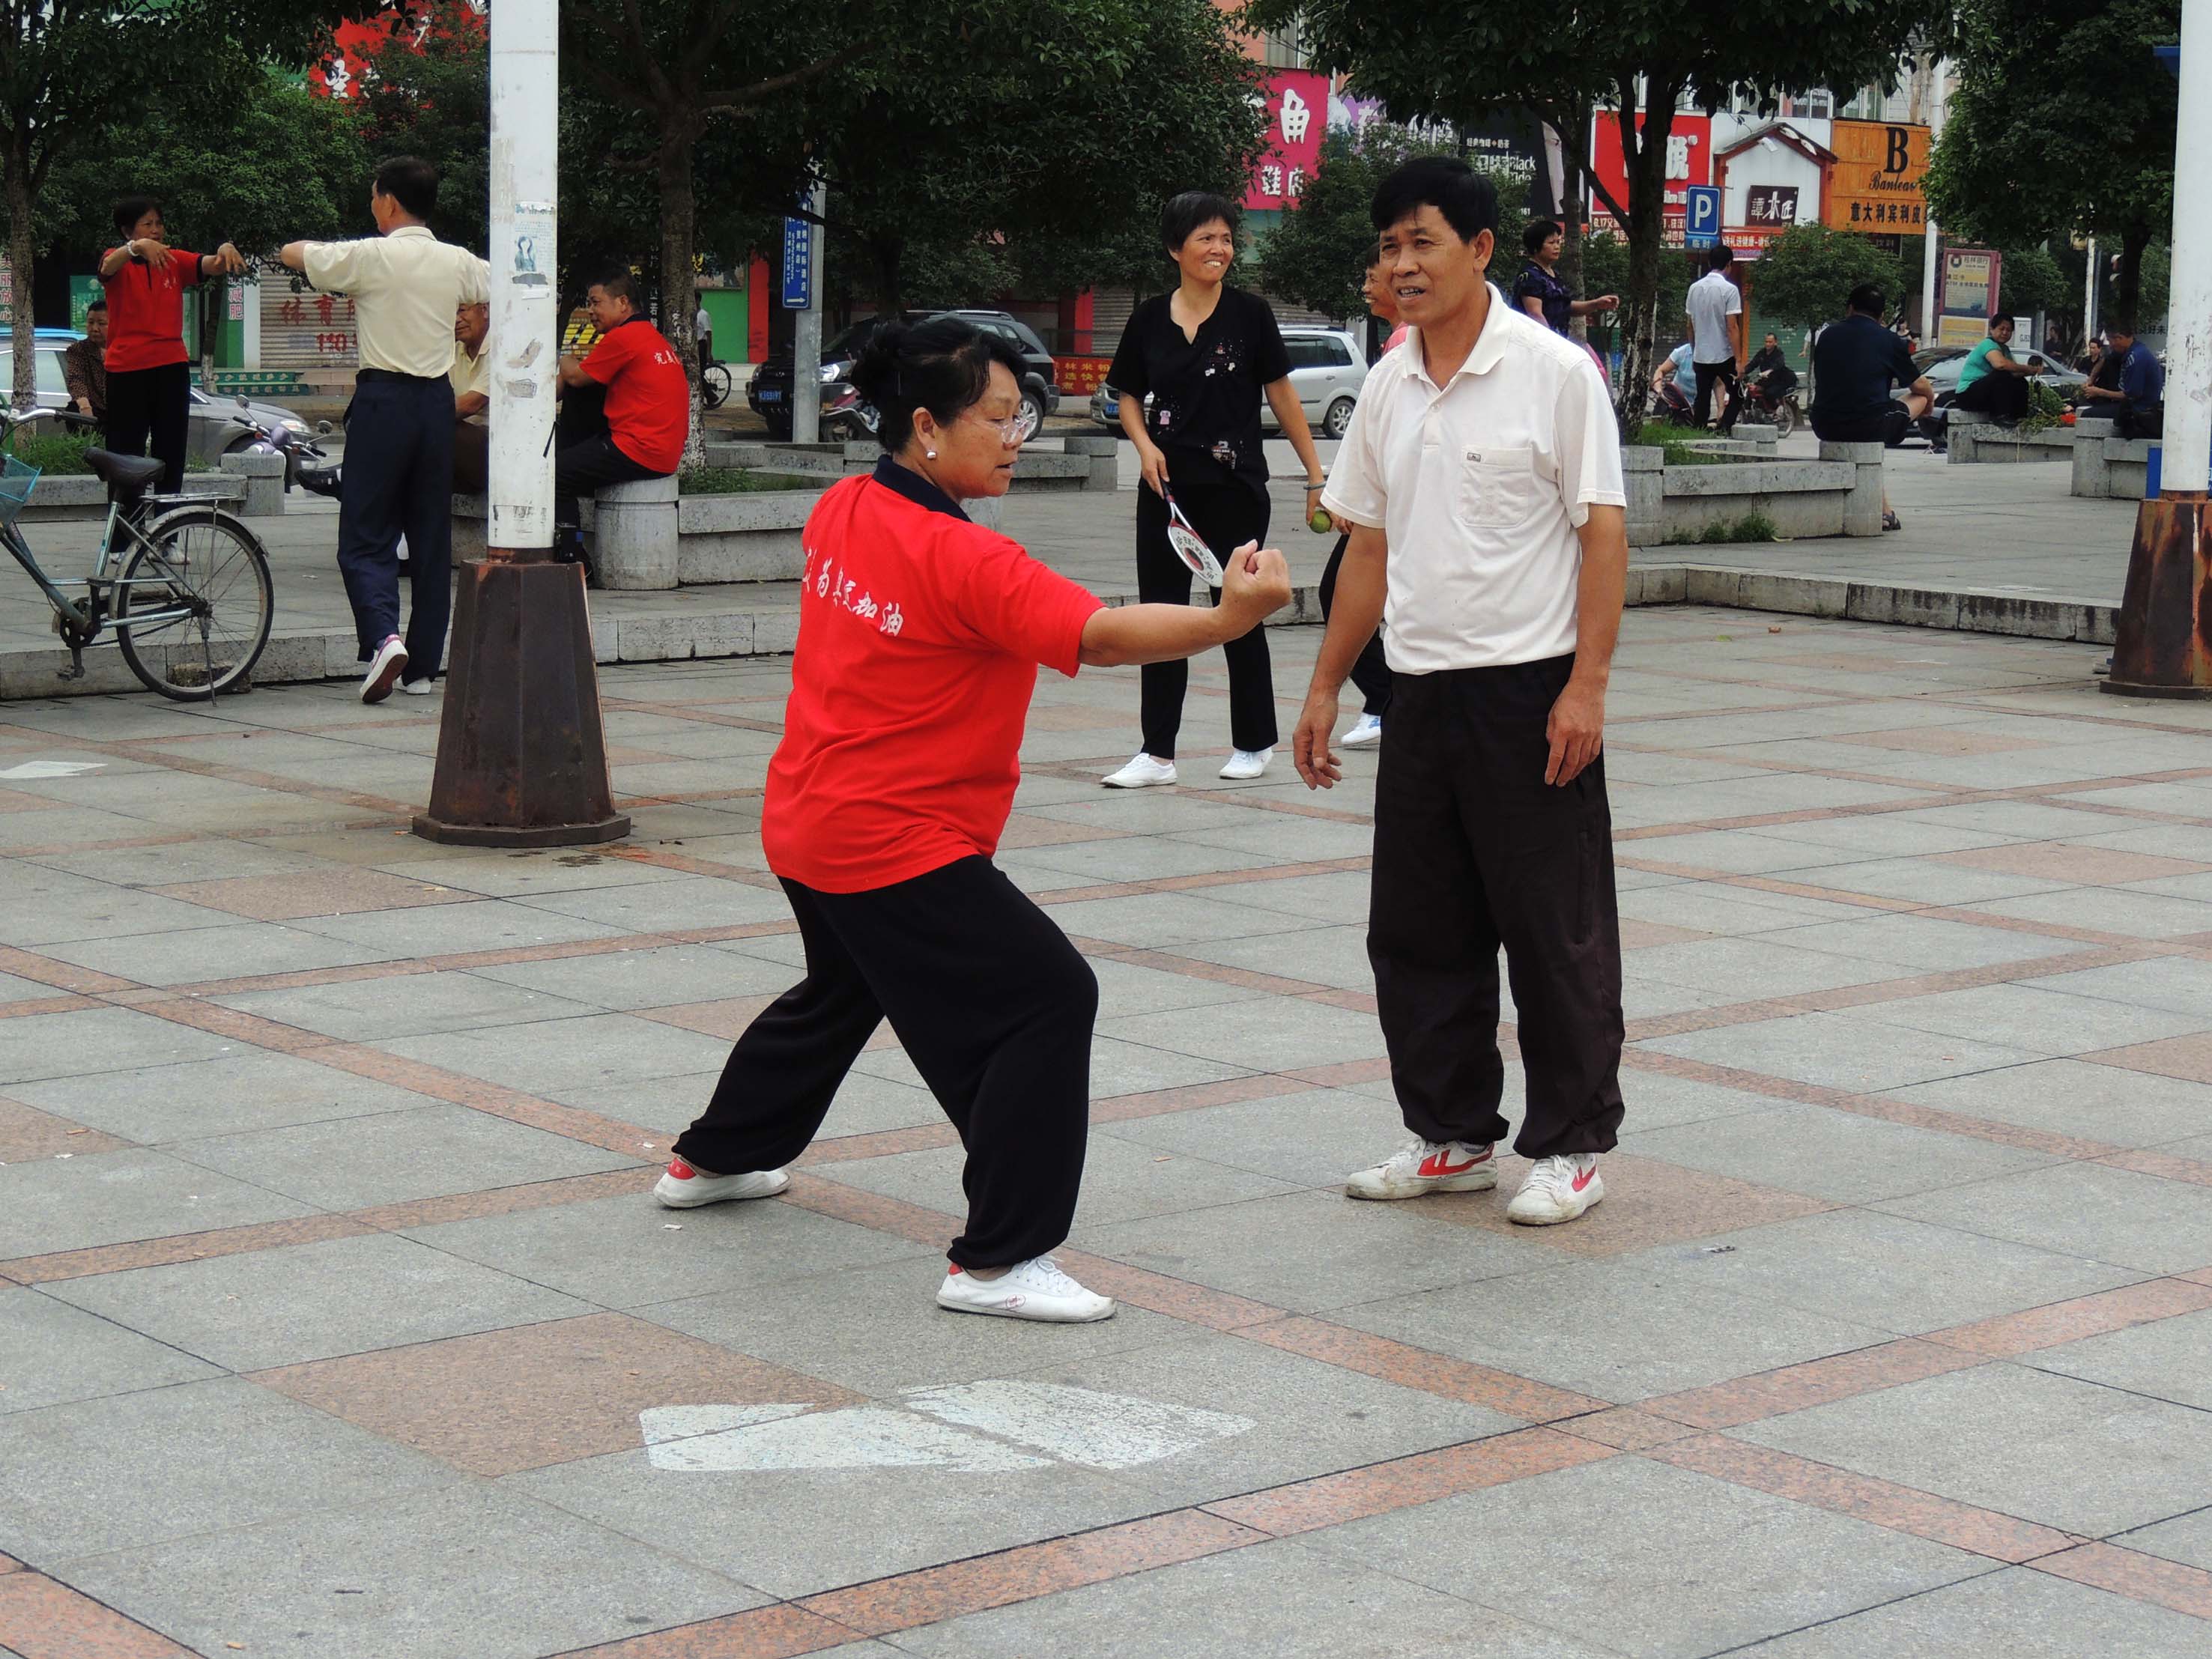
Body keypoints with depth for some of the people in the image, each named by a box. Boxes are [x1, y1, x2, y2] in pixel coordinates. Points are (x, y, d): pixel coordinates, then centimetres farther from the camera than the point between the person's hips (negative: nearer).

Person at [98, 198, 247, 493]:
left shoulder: (175, 261, 8)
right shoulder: (119, 261, 0)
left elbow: (213, 267, -7)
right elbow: (109, 266, -24)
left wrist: (225, 250, -31)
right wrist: (139, 246, -45)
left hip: (172, 367, 3)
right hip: (126, 369, -3)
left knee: (171, 456, 6)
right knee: (125, 457, -1)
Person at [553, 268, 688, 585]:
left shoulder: (622, 338, -12)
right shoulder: (653, 337, 19)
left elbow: (576, 377, -3)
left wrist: (568, 362, 18)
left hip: (636, 452, -10)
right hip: (664, 454, 10)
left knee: (551, 474, -5)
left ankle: (576, 565, -6)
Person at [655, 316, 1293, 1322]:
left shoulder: (839, 512, 3)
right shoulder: (963, 561, -22)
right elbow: (1099, 637, -31)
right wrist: (1226, 620, -38)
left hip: (804, 825, 10)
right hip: (896, 849, -10)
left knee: (841, 991, 33)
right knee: (1048, 1002, -11)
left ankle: (714, 1160, 51)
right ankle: (995, 1264, -12)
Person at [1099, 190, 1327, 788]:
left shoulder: (1249, 314, -3)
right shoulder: (1150, 319, 3)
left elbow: (1281, 395, 1)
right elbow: (1130, 396, 14)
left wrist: (1316, 473, 0)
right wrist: (1145, 444, -5)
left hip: (1234, 487, -3)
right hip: (1167, 486, 3)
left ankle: (1254, 743, 21)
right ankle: (1158, 754, 9)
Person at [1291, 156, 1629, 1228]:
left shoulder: (1554, 372, -8)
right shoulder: (1386, 388, 10)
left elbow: (1603, 532, -10)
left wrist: (1586, 685, -17)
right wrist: (1325, 687, 15)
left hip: (1530, 689, -6)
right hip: (1423, 690, 6)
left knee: (1556, 931, 1)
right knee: (1416, 932, 10)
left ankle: (1572, 1145, 13)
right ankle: (1453, 1137, 23)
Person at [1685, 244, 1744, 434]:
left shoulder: (1694, 288, 4)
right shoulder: (1729, 290, -12)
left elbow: (1690, 325, 10)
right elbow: (1731, 327, -15)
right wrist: (1738, 359, -13)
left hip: (1701, 356, 5)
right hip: (1724, 355, -5)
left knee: (1702, 400, 9)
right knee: (1737, 395, 9)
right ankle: (1725, 428, -8)